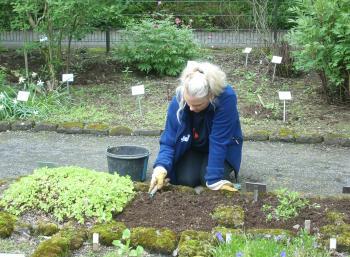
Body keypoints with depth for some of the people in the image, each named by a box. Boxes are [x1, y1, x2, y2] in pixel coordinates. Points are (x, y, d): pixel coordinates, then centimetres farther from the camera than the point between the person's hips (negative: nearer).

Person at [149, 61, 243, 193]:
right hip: (191, 147, 2)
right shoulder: (178, 101, -27)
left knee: (207, 178, -25)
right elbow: (169, 140, -21)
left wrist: (215, 179, -34)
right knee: (185, 180, -20)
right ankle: (197, 165, 14)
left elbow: (219, 142, -34)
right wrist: (161, 167, -39)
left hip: (222, 148, -2)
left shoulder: (226, 97, -36)